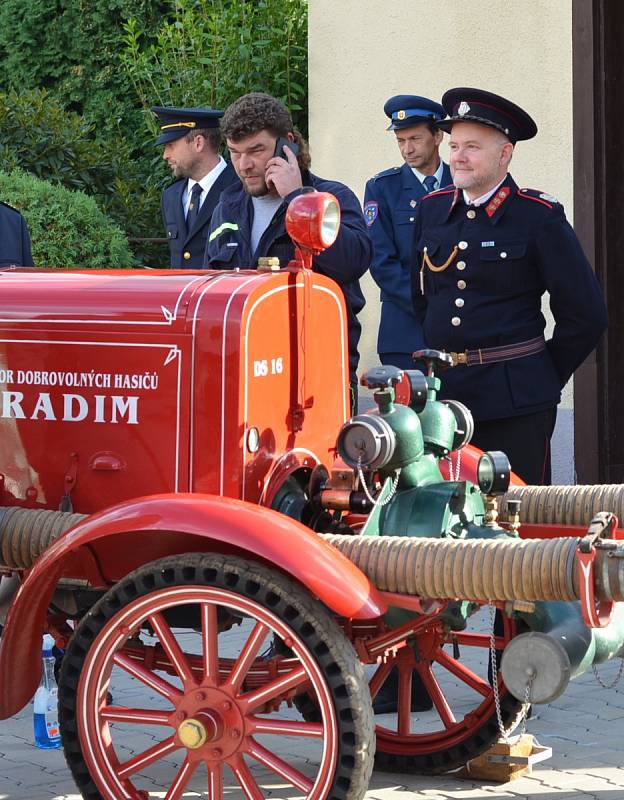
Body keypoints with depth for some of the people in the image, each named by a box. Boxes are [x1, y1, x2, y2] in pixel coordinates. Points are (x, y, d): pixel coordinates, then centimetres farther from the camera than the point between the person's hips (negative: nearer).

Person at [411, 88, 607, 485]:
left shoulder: (540, 216, -4)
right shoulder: (432, 209, 12)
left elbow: (586, 314, -2)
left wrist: (544, 375, 3)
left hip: (515, 404, -4)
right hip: (441, 393, 5)